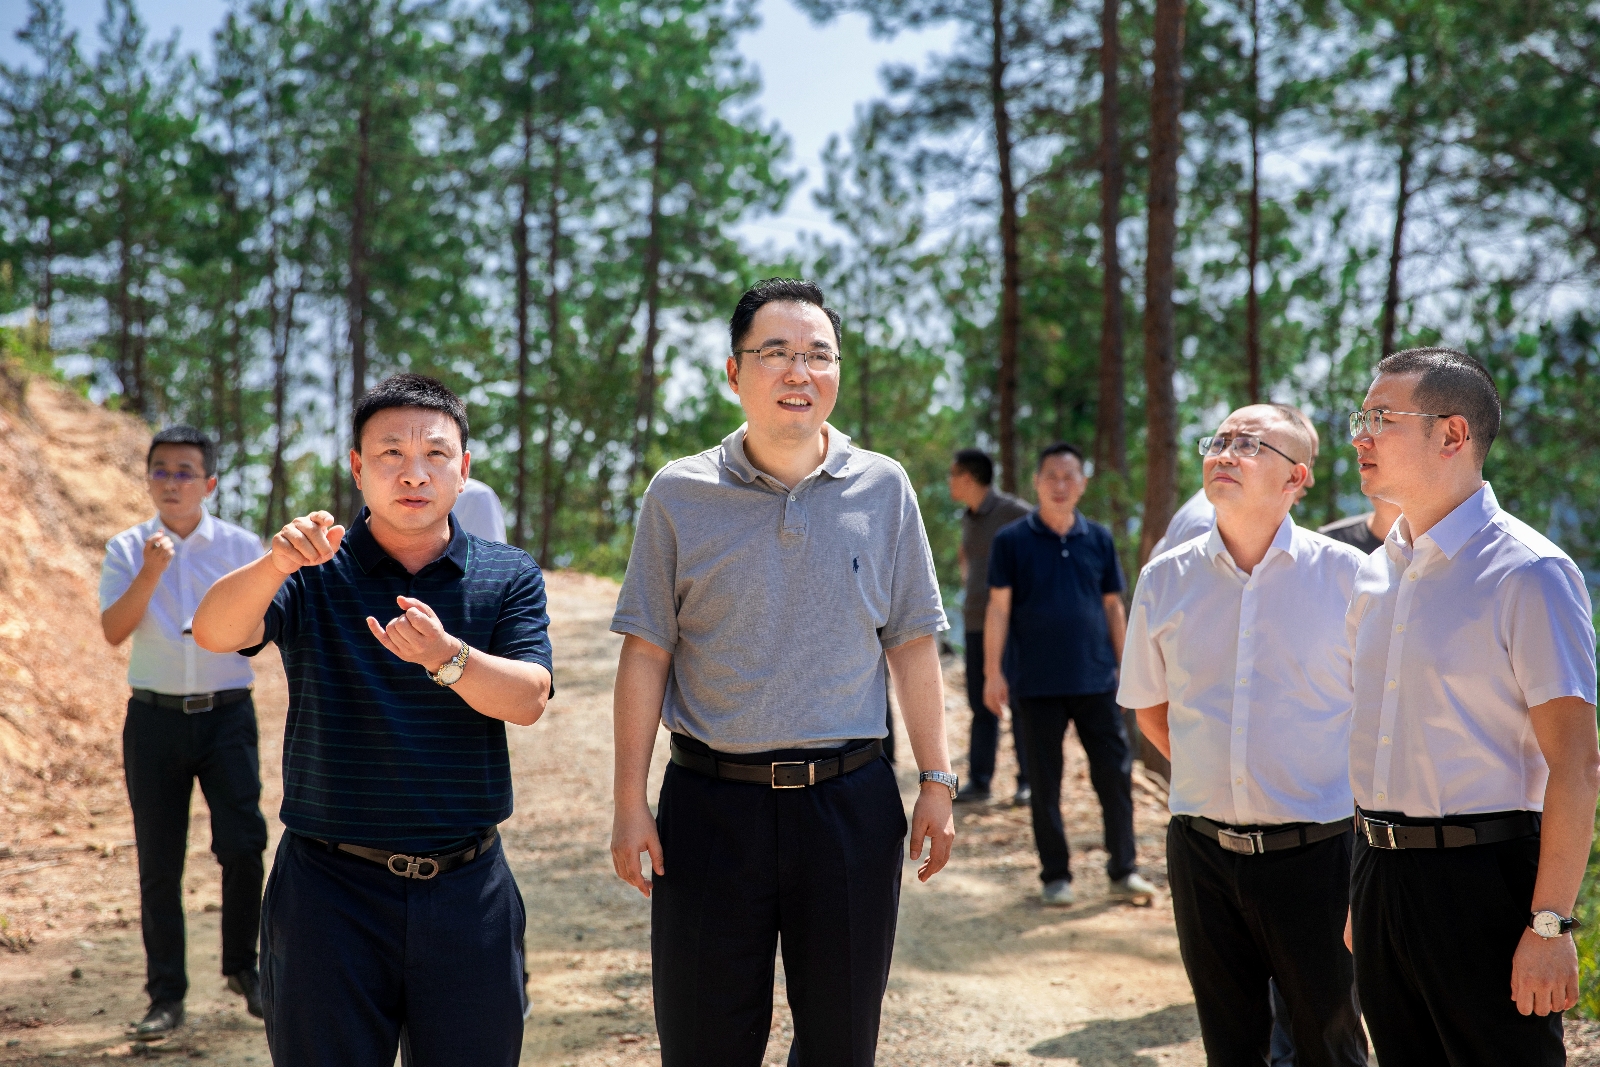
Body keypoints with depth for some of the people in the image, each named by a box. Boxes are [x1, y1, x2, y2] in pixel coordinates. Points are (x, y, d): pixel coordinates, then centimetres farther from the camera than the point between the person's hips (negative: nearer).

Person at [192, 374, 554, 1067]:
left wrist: (446, 656, -29)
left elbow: (528, 699, -10)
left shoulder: (509, 578, 5)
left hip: (467, 891, 1)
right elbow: (214, 633, -18)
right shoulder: (313, 575, 1)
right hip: (331, 888, -1)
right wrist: (274, 564, -38)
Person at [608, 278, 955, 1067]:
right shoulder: (680, 494, 0)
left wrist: (937, 782, 4)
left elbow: (911, 646, 7)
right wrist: (630, 801, -3)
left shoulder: (883, 489, 3)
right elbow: (646, 653, 0)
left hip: (850, 801, 1)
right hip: (711, 801, -1)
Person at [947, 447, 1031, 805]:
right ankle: (978, 781, 8)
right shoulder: (968, 517, 14)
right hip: (976, 623, 7)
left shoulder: (1012, 511, -10)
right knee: (981, 704, 6)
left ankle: (1028, 781, 3)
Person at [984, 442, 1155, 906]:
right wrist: (993, 672, -8)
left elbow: (1113, 606, 11)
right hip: (1037, 684, -2)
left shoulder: (1099, 539, 6)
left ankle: (1123, 871, 14)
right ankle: (1056, 876, 16)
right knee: (1045, 782, 6)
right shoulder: (1012, 541, -2)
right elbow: (999, 609, -2)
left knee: (1115, 773, 3)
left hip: (1096, 679, 2)